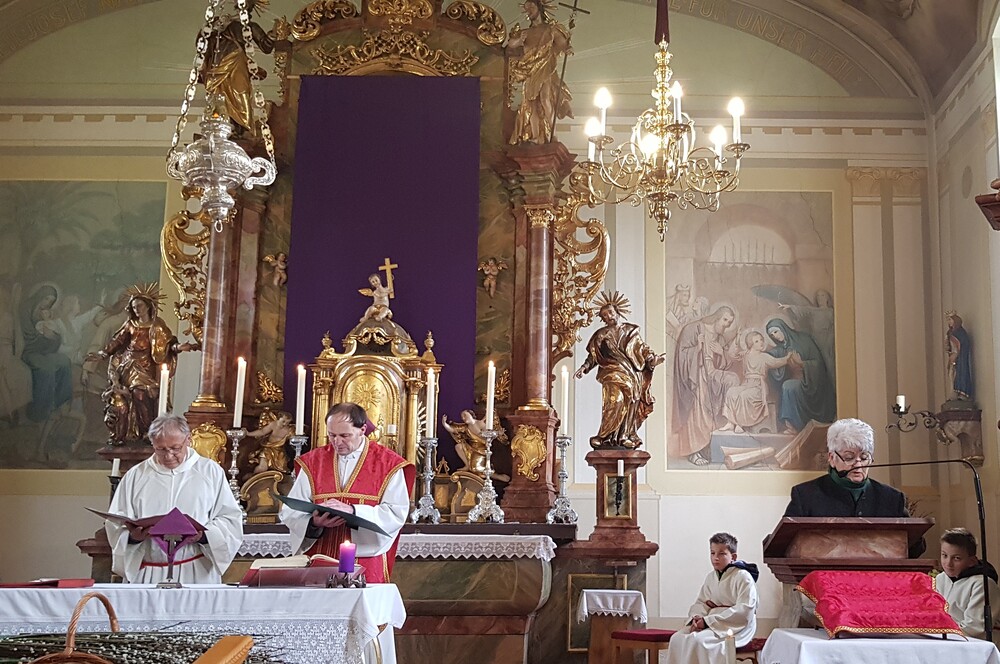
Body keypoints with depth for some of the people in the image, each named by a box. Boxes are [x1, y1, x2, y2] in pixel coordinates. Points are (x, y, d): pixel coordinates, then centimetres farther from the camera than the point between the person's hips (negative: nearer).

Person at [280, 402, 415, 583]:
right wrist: (314, 522, -17)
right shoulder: (313, 461, 8)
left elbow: (396, 514, -10)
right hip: (319, 563, 2)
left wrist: (353, 511, -22)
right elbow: (290, 512, 3)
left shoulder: (388, 464, 0)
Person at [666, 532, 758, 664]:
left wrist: (708, 621, -20)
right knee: (677, 638, -16)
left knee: (698, 640, -31)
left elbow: (744, 611, -18)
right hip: (712, 625, 7)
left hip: (736, 626, -7)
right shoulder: (711, 577, 14)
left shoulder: (743, 577, -9)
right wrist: (697, 617, -11)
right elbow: (700, 603, 16)